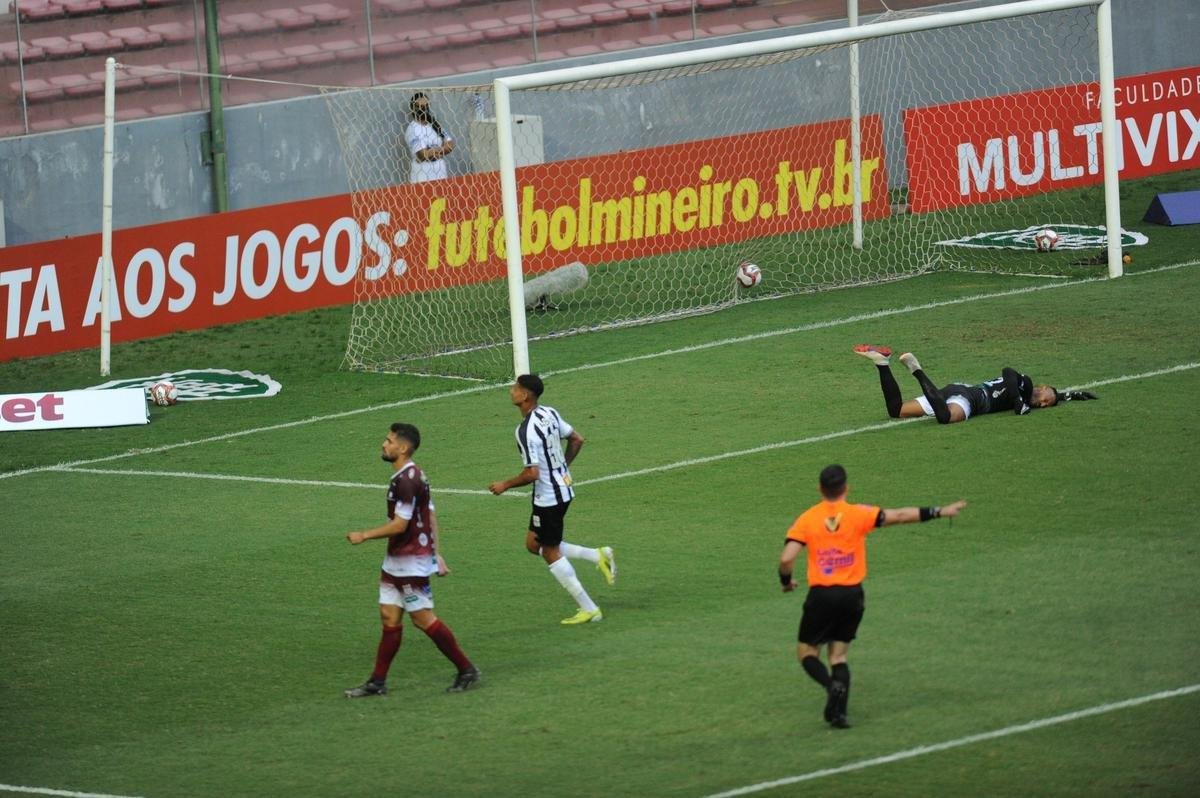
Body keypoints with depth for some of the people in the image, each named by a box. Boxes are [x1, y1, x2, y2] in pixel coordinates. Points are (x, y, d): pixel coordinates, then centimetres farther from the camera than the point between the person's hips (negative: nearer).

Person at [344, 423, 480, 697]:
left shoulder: (405, 481, -20)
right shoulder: (413, 475, 12)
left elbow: (400, 524, -23)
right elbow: (431, 516, 17)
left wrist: (363, 536, -15)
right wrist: (435, 554, 20)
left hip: (411, 563, -10)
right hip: (396, 562, 10)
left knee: (423, 618, -4)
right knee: (389, 617, 9)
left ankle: (467, 671, 4)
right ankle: (377, 682, 12)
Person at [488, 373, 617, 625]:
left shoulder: (526, 430, -24)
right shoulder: (549, 413, 3)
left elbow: (532, 473, -26)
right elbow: (577, 439, 14)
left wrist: (505, 485, -11)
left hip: (548, 497, -9)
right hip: (564, 488, 9)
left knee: (551, 553, 5)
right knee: (533, 544, 20)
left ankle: (589, 609, 9)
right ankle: (599, 556, 13)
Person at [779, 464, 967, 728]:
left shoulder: (806, 520, -4)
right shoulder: (859, 514, -3)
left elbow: (786, 559, -12)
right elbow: (900, 516, -2)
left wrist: (786, 581, 9)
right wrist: (939, 512, 7)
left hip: (821, 595, -2)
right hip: (852, 595, 2)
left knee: (806, 652, 10)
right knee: (838, 654, 14)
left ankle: (833, 686, -20)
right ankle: (839, 712, -1)